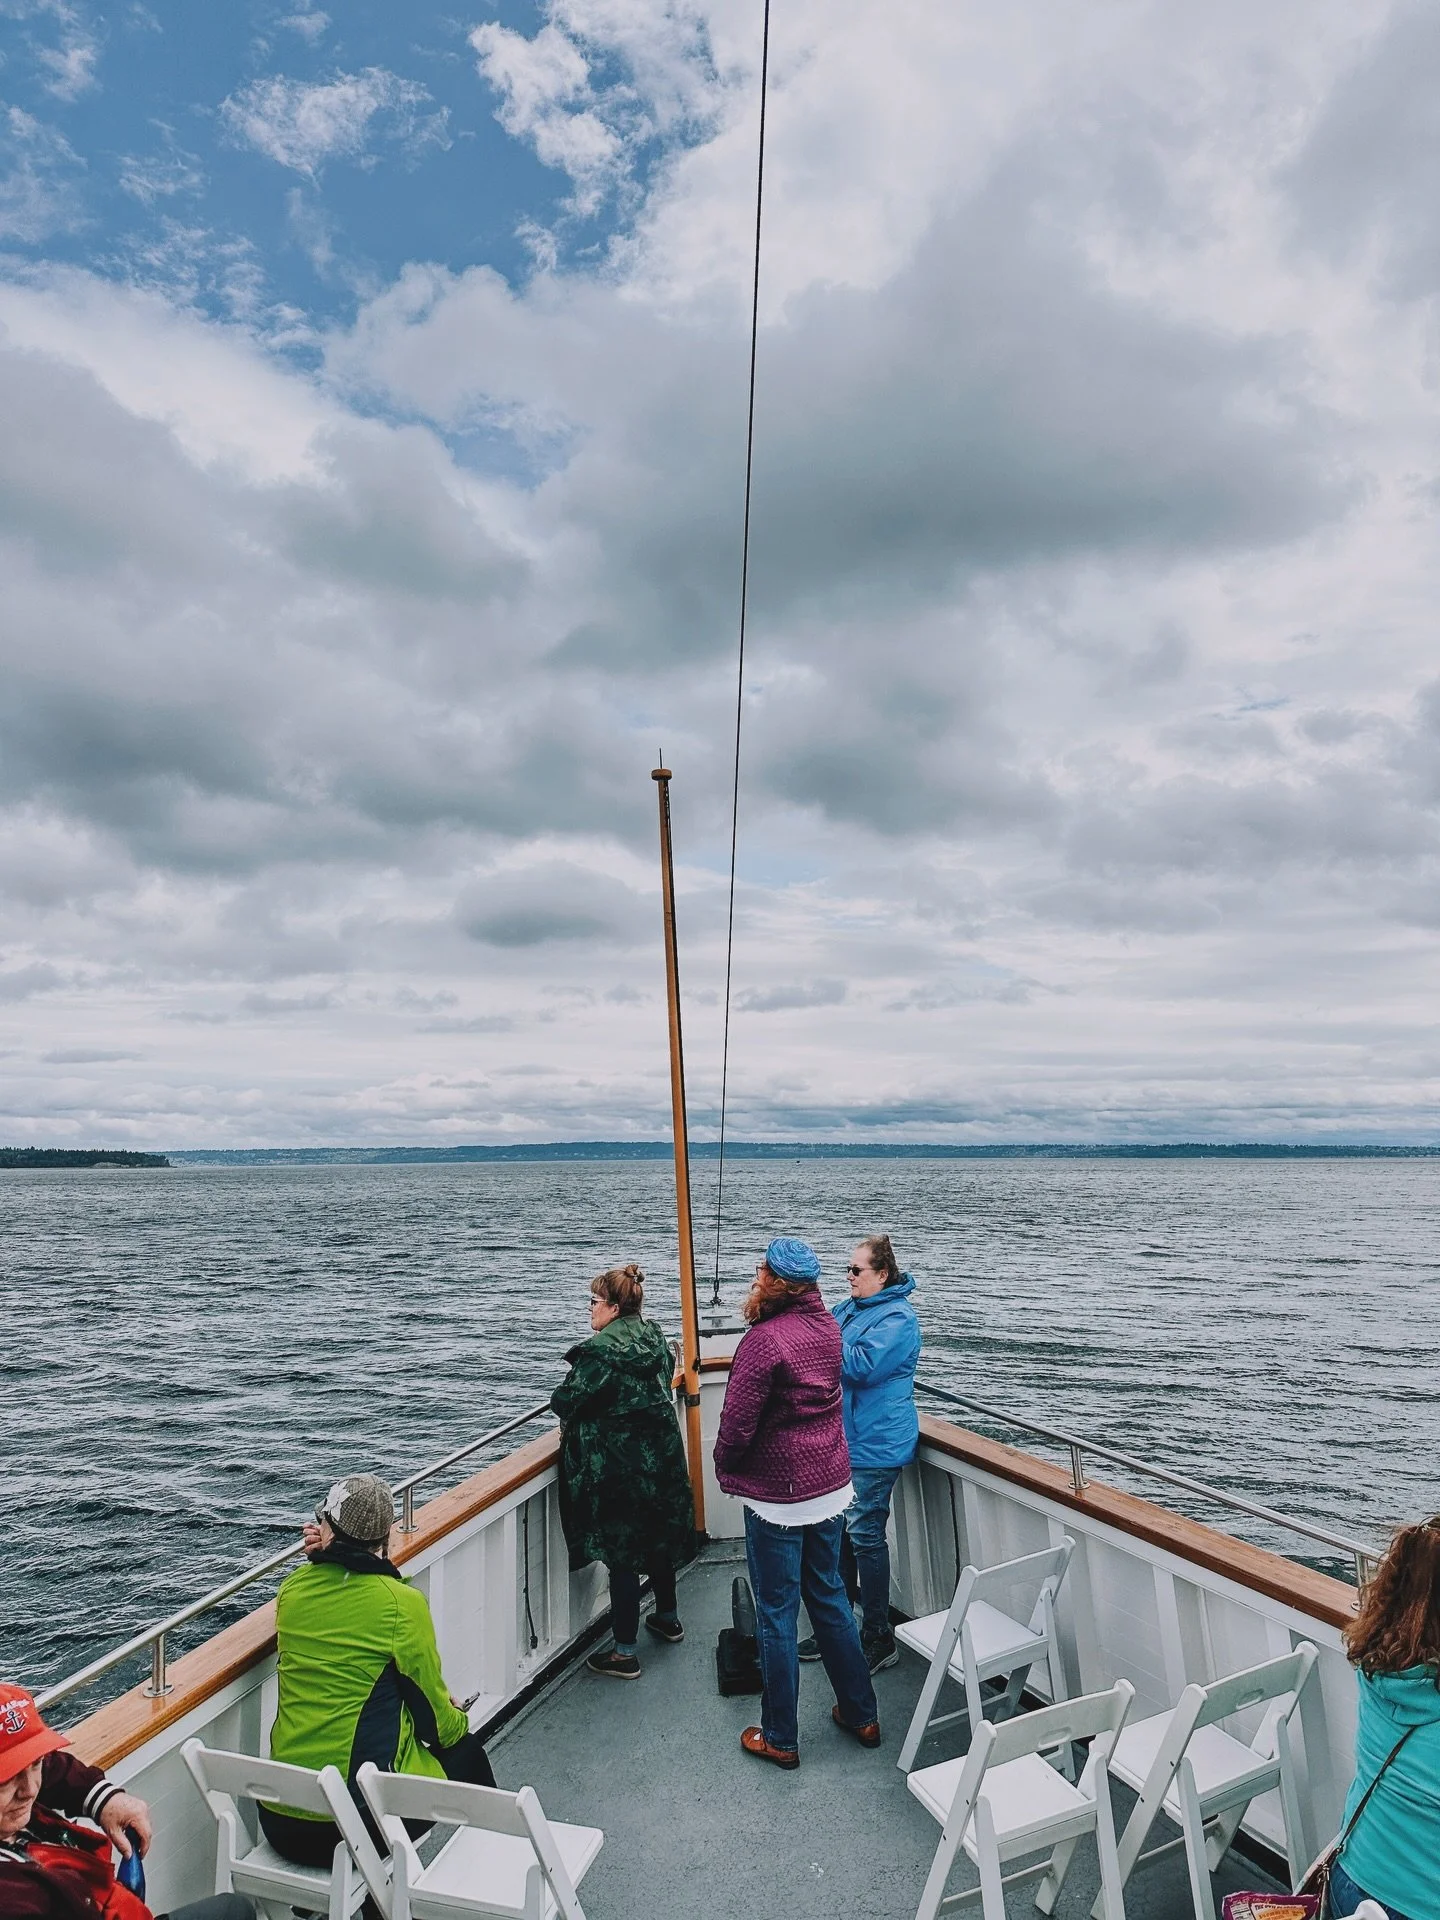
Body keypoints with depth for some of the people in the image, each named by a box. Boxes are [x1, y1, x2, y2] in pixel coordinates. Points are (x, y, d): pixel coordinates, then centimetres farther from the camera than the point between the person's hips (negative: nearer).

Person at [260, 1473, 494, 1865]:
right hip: (364, 1815, -5)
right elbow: (434, 1717, -4)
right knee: (466, 1751, 23)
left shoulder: (292, 1588, -3)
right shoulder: (403, 1602, -16)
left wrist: (321, 1559, 6)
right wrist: (457, 1719, 18)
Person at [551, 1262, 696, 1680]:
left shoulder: (602, 1351, -22)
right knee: (658, 1538, 24)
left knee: (620, 1555, 3)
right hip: (663, 1458, 8)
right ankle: (668, 1618, 42)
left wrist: (570, 1420, 5)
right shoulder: (655, 1338, 2)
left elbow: (565, 1400, -19)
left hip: (617, 1469, -8)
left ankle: (625, 1653, 14)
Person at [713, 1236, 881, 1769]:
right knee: (829, 1599, 22)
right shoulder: (827, 1327, -1)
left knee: (776, 1616, 9)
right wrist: (760, 1313, -1)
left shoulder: (764, 1340, -24)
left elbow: (737, 1422, -21)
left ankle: (779, 1738, 23)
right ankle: (861, 1714, 34)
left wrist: (724, 1467, 1)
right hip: (831, 1487, 7)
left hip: (777, 1497, -7)